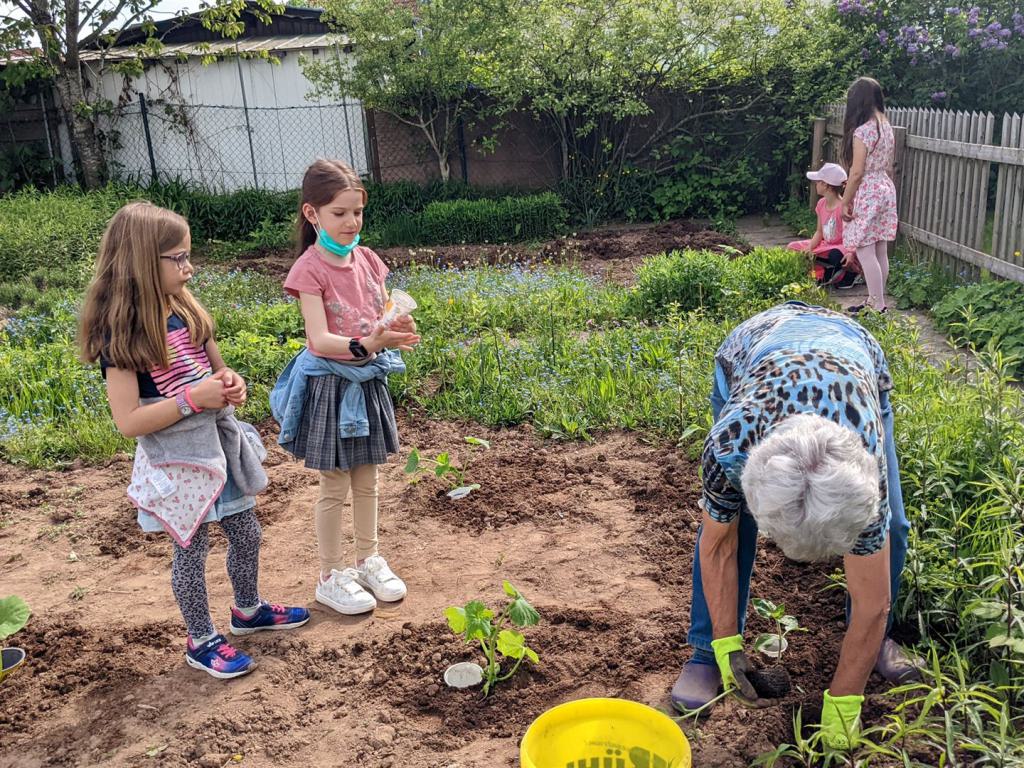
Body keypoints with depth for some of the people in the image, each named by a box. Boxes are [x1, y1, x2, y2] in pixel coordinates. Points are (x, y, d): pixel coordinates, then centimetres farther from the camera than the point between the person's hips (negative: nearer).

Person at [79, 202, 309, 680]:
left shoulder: (188, 312, 2)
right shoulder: (122, 336, -19)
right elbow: (128, 421, -22)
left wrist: (233, 384, -7)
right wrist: (193, 398, -27)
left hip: (220, 445, 7)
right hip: (176, 461, -7)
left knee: (246, 533, 18)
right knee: (192, 551, 7)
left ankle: (247, 609, 42)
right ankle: (201, 641, 27)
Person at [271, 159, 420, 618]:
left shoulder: (366, 259, 2)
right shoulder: (309, 269, -15)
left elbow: (383, 318, 7)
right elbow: (319, 340, -23)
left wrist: (397, 330, -17)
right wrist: (366, 344, -39)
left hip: (369, 380, 6)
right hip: (329, 385, -5)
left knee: (366, 481, 17)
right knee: (335, 488, 6)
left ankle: (369, 559, 35)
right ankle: (331, 577, 22)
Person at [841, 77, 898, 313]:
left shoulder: (862, 131, -17)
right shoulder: (887, 127, 10)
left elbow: (857, 173, -19)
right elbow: (889, 167, 16)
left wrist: (845, 202, -11)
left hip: (868, 194, -9)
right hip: (886, 190, 9)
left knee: (865, 252, -5)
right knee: (880, 252, 12)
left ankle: (877, 306, -4)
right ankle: (876, 301, 20)